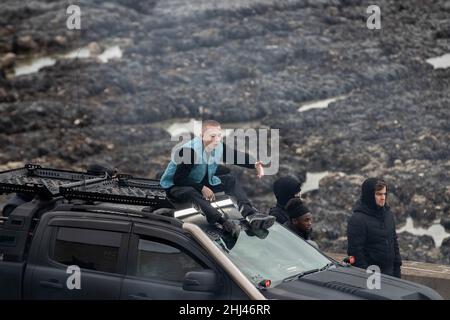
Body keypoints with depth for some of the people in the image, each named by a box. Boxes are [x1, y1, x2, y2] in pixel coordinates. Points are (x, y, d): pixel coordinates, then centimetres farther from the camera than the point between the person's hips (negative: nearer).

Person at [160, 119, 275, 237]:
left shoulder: (219, 147, -9)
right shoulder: (189, 150, -30)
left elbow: (237, 156, 2)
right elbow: (179, 179, -30)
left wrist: (256, 164, -18)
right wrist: (202, 188, -30)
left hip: (202, 182, 8)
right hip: (175, 185, -8)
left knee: (230, 179, -5)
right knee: (191, 192, -40)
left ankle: (250, 213, -26)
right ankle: (222, 221, -60)